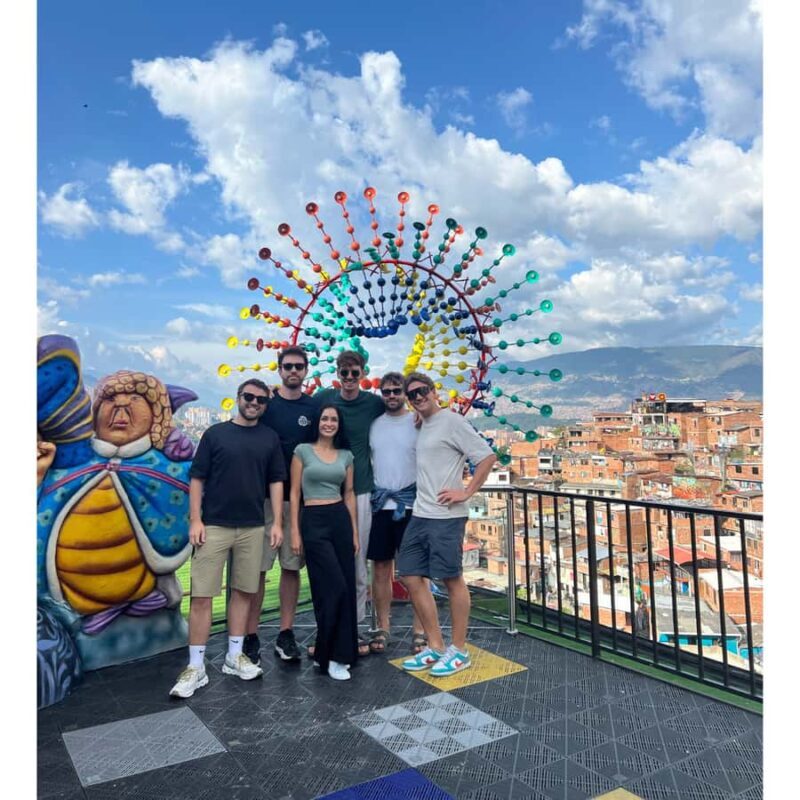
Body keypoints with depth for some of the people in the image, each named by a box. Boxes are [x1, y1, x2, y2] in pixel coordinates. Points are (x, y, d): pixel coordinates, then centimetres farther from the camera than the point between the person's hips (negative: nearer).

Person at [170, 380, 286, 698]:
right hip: (214, 526, -2)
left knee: (243, 592, 11)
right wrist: (195, 520, -7)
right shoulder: (215, 433, 1)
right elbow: (197, 478, 1)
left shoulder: (269, 438, 7)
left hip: (253, 528, 2)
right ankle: (196, 667, 9)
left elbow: (276, 481, 8)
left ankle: (234, 656, 25)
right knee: (201, 596, -2)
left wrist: (277, 522, 2)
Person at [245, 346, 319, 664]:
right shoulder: (264, 402, 2)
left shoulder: (315, 407, 7)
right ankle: (251, 636, 11)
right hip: (264, 496, -2)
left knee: (292, 567, 8)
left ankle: (286, 634, 18)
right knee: (257, 568, 0)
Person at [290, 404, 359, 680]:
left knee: (347, 586, 4)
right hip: (313, 522, -4)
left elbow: (349, 495, 13)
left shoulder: (346, 456, 11)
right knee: (333, 587, -9)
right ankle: (331, 656, 7)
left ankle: (339, 650, 21)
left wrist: (355, 532, 10)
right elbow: (294, 493, -1)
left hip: (341, 520, 4)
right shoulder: (303, 451, 0)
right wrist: (294, 532, -6)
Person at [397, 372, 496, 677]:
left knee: (452, 580, 2)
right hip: (419, 516, 8)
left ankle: (459, 651, 16)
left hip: (446, 516, -8)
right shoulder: (419, 426, 15)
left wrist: (466, 492, -15)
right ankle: (435, 647, 19)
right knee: (411, 578, 8)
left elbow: (487, 456, -13)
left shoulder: (452, 421, -8)